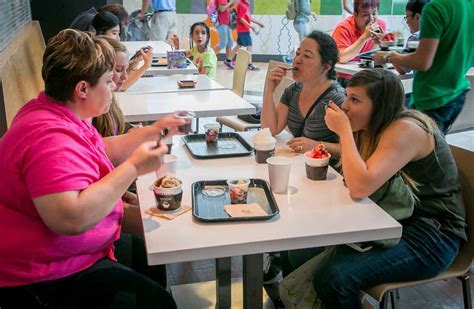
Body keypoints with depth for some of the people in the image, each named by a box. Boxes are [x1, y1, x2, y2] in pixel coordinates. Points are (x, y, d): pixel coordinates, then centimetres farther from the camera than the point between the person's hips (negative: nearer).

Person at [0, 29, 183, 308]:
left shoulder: (60, 113, 6)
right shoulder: (51, 136, -30)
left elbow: (101, 151, 19)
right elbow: (72, 218, -41)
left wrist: (153, 131, 12)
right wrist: (134, 167, -31)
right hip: (46, 281, -11)